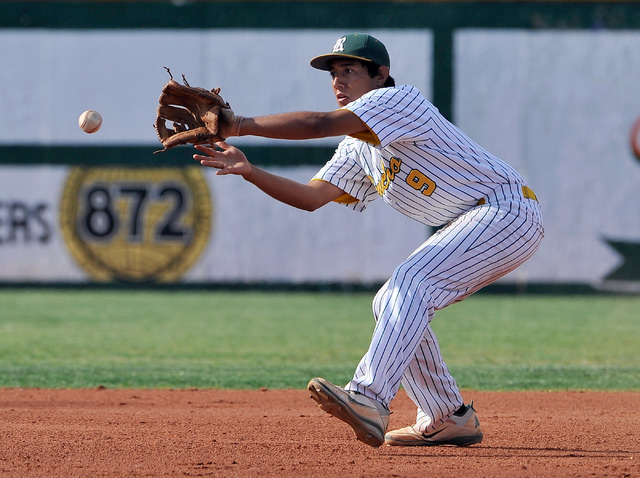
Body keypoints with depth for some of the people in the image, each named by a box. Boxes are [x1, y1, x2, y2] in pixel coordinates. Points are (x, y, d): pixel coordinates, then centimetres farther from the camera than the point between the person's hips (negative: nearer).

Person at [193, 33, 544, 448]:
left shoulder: (399, 99, -12)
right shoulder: (357, 149, 16)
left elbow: (319, 124, -25)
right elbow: (310, 197, 8)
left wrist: (243, 125, -25)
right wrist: (249, 171, -5)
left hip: (507, 210, -10)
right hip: (468, 226, 10)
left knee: (410, 284, -25)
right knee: (393, 304, 10)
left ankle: (370, 399, -39)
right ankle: (450, 420, 13)